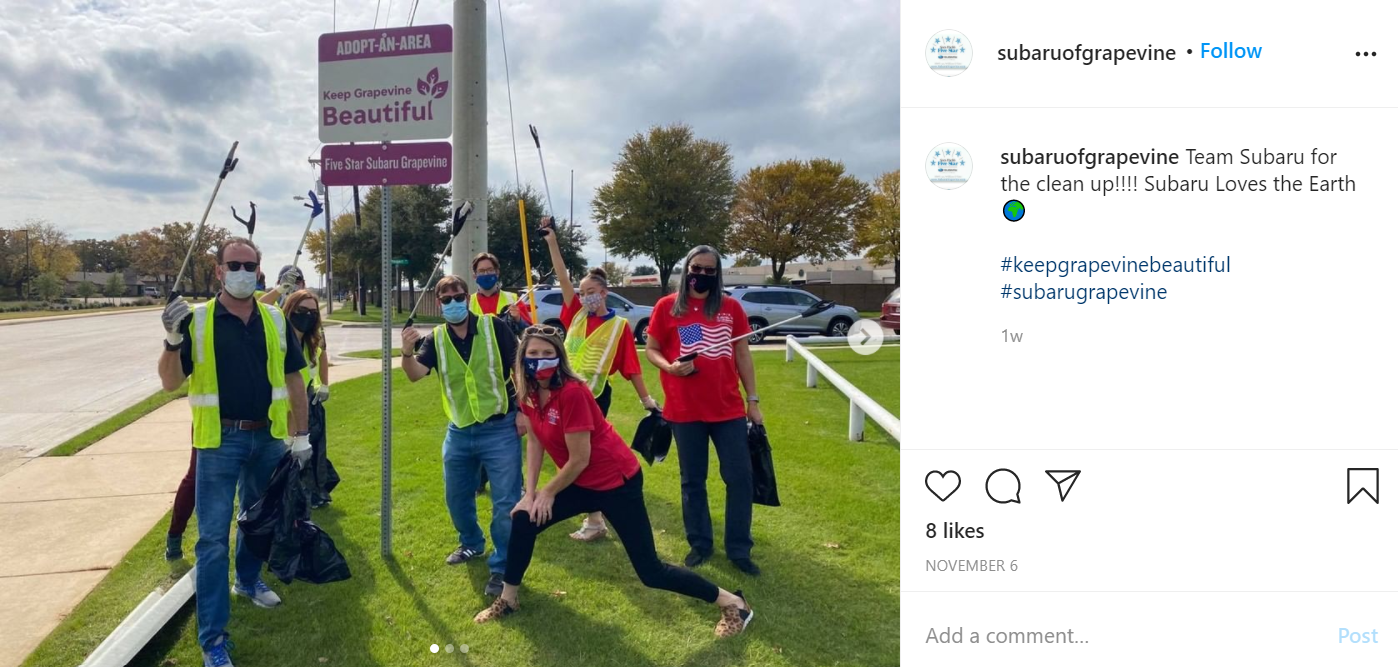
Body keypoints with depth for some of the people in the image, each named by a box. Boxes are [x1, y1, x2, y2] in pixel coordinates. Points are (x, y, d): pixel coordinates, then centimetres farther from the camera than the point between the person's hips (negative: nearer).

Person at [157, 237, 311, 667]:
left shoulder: (275, 320, 2)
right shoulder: (197, 320, -6)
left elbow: (293, 379, 7)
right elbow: (170, 383, -6)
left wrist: (301, 434, 5)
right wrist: (173, 340, -24)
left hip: (268, 437, 4)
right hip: (219, 441, -3)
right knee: (213, 537, -2)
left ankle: (248, 580, 47)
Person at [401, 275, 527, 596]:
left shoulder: (493, 327, -9)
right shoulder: (436, 338, 1)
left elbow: (520, 367, -4)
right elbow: (416, 374, -14)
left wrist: (523, 410, -9)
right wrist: (407, 352, -35)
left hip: (499, 429, -4)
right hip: (459, 432, 5)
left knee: (506, 501, -2)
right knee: (457, 497, 18)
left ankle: (502, 567, 12)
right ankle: (471, 543, 44)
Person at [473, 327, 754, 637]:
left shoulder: (571, 392, -27)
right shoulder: (530, 392, -2)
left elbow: (579, 459, -23)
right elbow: (535, 439, 8)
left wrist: (548, 493, -8)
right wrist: (530, 492, 2)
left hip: (616, 481, -8)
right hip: (582, 483, 8)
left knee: (650, 571, -5)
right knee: (524, 521, 7)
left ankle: (734, 604, 9)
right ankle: (508, 599, 30)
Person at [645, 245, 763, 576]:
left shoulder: (731, 307, 4)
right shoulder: (666, 306, 0)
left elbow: (743, 355, 8)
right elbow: (651, 350, 5)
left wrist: (753, 400, 7)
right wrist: (669, 367, -17)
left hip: (729, 408, 1)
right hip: (685, 410, -1)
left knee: (740, 477, 2)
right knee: (692, 481, 10)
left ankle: (739, 549, 15)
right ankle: (700, 544, 26)